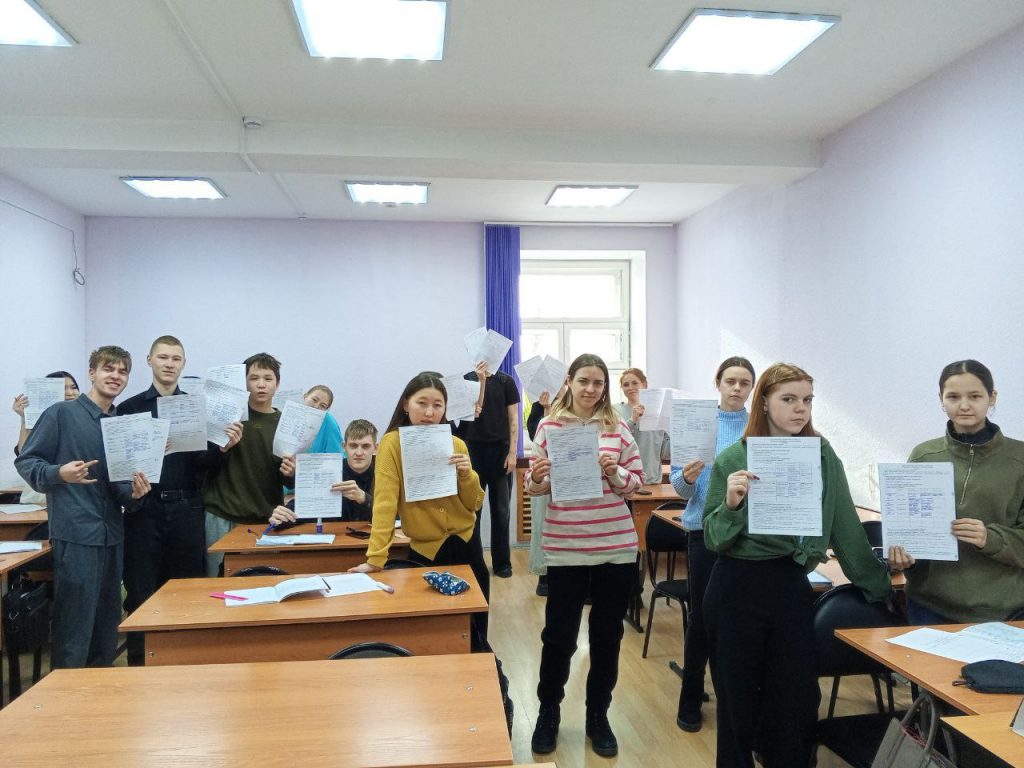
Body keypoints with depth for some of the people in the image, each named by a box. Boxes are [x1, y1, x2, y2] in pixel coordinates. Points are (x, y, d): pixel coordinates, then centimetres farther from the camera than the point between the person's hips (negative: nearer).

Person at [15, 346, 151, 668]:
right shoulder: (61, 414, -4)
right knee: (75, 623, -3)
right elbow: (25, 461, -3)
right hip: (76, 532, -6)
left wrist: (133, 492, -6)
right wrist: (59, 474, -21)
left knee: (108, 622, 14)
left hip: (112, 533, 6)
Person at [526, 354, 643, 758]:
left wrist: (614, 472, -14)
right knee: (559, 634, 8)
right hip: (566, 547, -1)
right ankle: (548, 713, 30)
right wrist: (537, 478, -20)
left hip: (616, 546, 2)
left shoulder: (618, 428, 3)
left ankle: (598, 716, 32)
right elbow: (535, 488, 2)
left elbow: (637, 481, 5)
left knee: (607, 635, 13)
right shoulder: (549, 427, -1)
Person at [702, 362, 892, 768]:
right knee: (738, 702, 11)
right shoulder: (733, 459, -8)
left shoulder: (823, 455, 0)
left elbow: (845, 527, 5)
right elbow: (713, 540, -6)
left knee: (798, 702, 12)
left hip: (793, 587, 3)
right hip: (737, 590, -2)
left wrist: (880, 584, 7)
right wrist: (731, 504, -23)